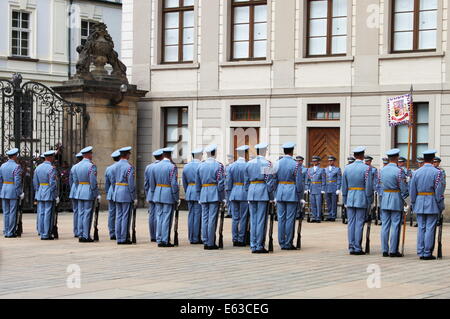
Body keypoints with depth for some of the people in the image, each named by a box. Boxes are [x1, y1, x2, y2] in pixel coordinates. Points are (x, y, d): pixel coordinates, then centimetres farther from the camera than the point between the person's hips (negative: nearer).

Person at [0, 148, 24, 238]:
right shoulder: (16, 167, -12)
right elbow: (17, 182, -17)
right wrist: (20, 193, -11)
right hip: (14, 192, -6)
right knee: (13, 213, 0)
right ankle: (11, 233, 1)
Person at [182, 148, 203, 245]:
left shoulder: (186, 167, 10)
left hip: (189, 193, 6)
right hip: (199, 192, -6)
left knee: (191, 215, 9)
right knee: (198, 215, -3)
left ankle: (191, 238, 12)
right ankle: (196, 239, -2)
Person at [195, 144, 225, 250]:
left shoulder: (200, 166, 8)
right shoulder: (218, 165, -6)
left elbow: (197, 183, 11)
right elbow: (221, 183, -10)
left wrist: (199, 197, 18)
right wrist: (223, 198, -4)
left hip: (203, 194, 4)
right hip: (214, 195, -4)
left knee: (204, 219, 7)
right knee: (212, 219, -3)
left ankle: (205, 243, 9)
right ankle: (211, 243, -2)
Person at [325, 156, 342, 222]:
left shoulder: (337, 169, 0)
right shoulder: (325, 169, 13)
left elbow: (339, 180, -3)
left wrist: (338, 189, -10)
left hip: (334, 189, -4)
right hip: (327, 189, 4)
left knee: (334, 203, -2)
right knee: (328, 203, 6)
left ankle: (333, 217, 3)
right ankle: (329, 216, 13)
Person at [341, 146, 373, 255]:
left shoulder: (347, 168, 5)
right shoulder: (366, 168, -8)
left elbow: (344, 186, 8)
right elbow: (369, 186, -10)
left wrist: (345, 201, 16)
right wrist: (369, 202, -3)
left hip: (350, 199, 4)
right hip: (362, 199, -4)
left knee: (351, 223, 6)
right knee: (359, 223, -1)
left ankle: (351, 247, 8)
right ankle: (357, 248, 0)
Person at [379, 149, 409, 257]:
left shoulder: (382, 170, 6)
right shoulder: (399, 171, -13)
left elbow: (380, 186, 10)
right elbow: (404, 187, -11)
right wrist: (403, 199, 4)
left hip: (384, 200, 6)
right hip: (396, 200, -6)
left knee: (385, 225, 7)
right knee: (395, 226, -1)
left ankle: (385, 250, 9)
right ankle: (393, 250, 0)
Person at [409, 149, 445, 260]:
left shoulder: (416, 172, 4)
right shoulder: (437, 172, -8)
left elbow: (412, 190, 6)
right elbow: (439, 191, -10)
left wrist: (413, 205, 15)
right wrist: (441, 206, -2)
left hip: (419, 204, 4)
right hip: (432, 204, -4)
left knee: (421, 228, 8)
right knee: (430, 228, -1)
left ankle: (421, 253, 10)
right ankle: (427, 253, 0)